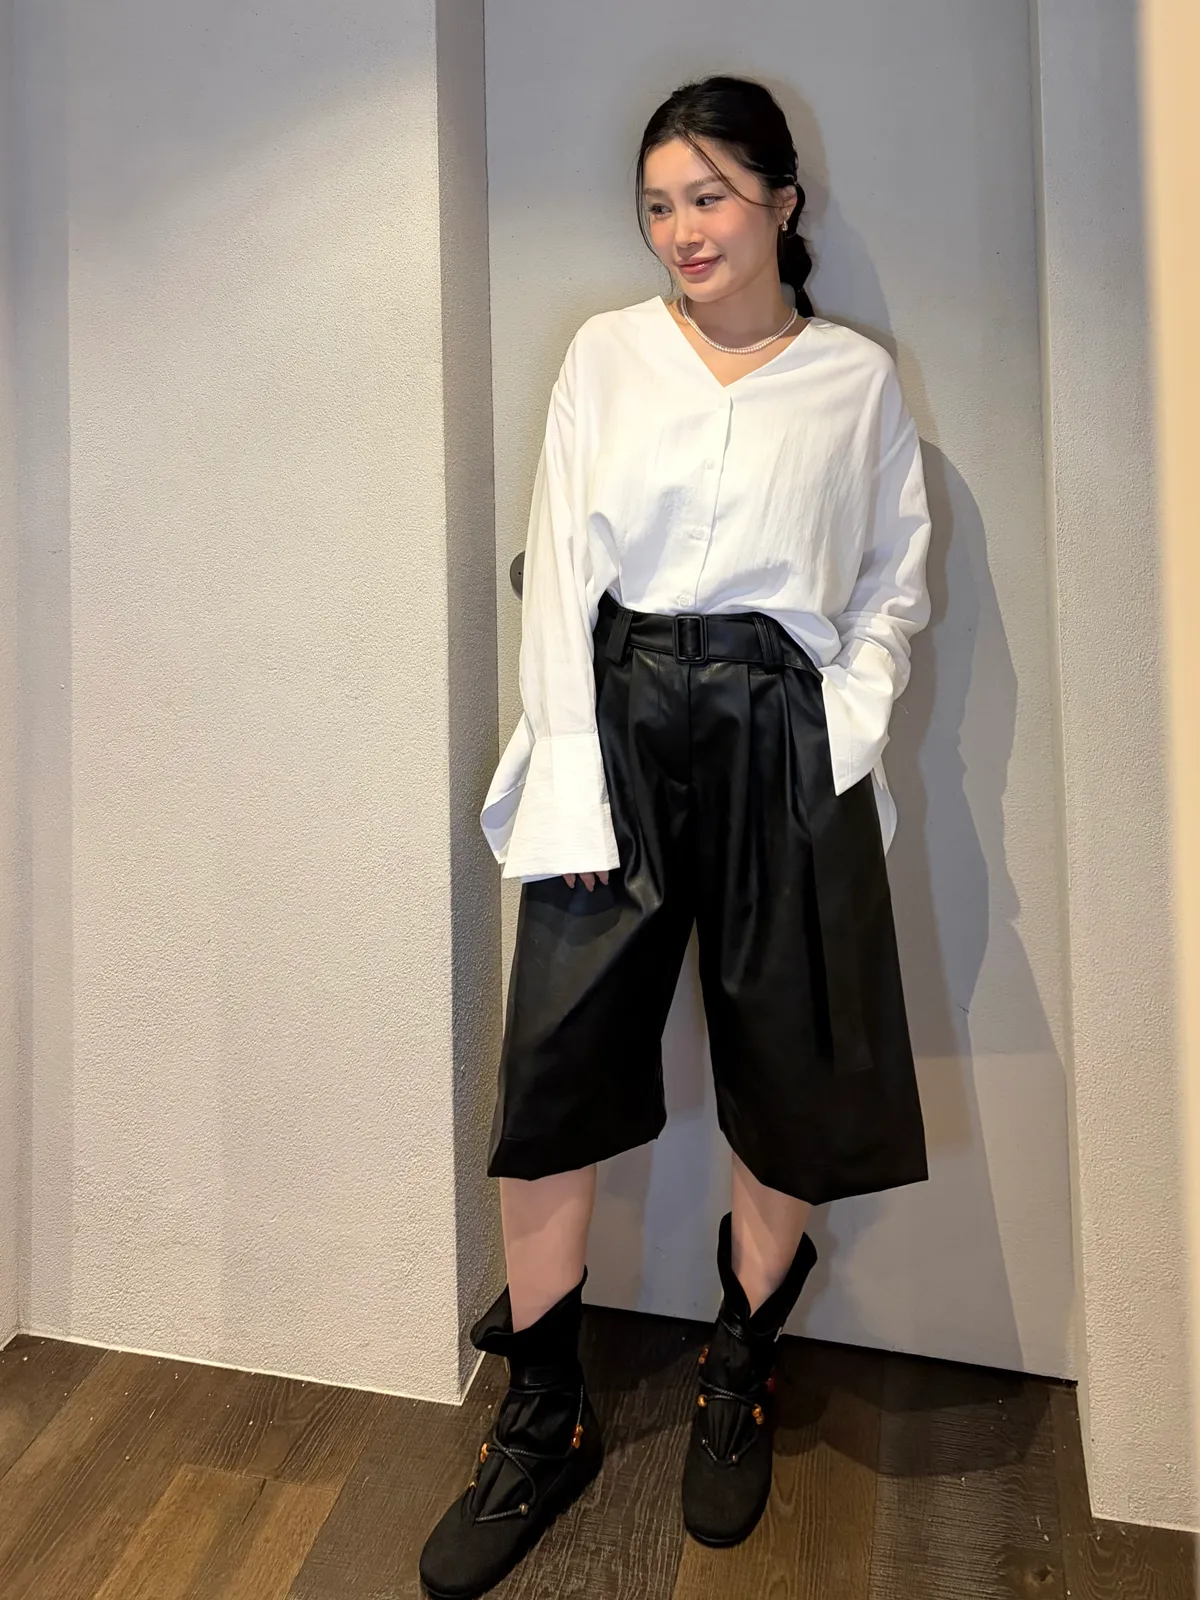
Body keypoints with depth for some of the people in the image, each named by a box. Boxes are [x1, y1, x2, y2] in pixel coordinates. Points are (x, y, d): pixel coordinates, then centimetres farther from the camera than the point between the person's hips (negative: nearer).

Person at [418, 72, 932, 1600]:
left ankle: (738, 1382, 33)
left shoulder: (860, 379, 11)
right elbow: (558, 571, 2)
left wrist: (846, 732, -5)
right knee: (551, 1072, -2)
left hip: (783, 738, 1)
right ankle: (543, 1421, 21)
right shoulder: (605, 353, 11)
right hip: (617, 724, 0)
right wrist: (570, 784, -7)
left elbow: (892, 586, 13)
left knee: (793, 1083, 5)